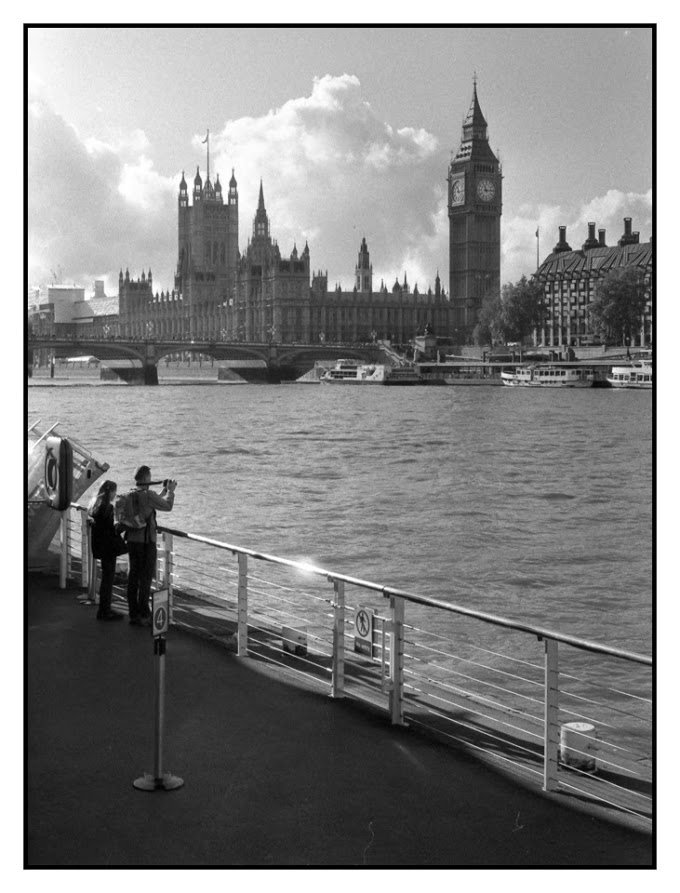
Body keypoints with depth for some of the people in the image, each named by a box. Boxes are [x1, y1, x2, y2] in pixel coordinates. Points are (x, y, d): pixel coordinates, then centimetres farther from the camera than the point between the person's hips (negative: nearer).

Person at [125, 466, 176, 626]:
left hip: (132, 541, 8)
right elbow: (167, 506, -8)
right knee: (146, 578, -1)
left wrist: (163, 491, 25)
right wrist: (171, 491, 7)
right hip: (145, 542, -8)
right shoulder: (148, 495, -17)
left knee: (133, 576, 11)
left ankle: (133, 614, 17)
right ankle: (143, 616, 1)